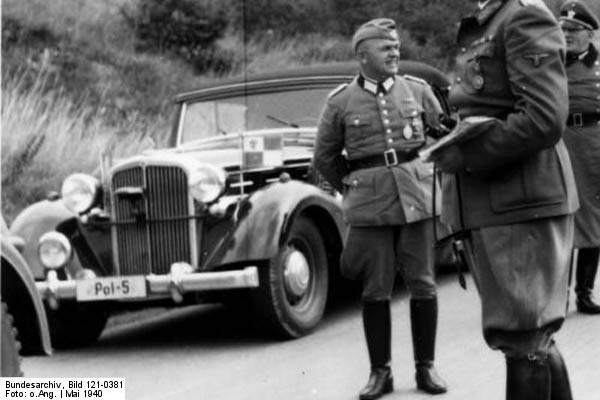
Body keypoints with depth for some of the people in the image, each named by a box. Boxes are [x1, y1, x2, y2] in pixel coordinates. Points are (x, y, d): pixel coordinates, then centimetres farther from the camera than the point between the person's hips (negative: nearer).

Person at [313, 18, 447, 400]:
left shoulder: (418, 90, 5)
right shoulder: (340, 102, 2)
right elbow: (325, 157, 13)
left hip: (416, 196, 1)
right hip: (369, 206, -1)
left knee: (423, 284, 2)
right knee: (375, 289, 1)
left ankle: (426, 367, 12)